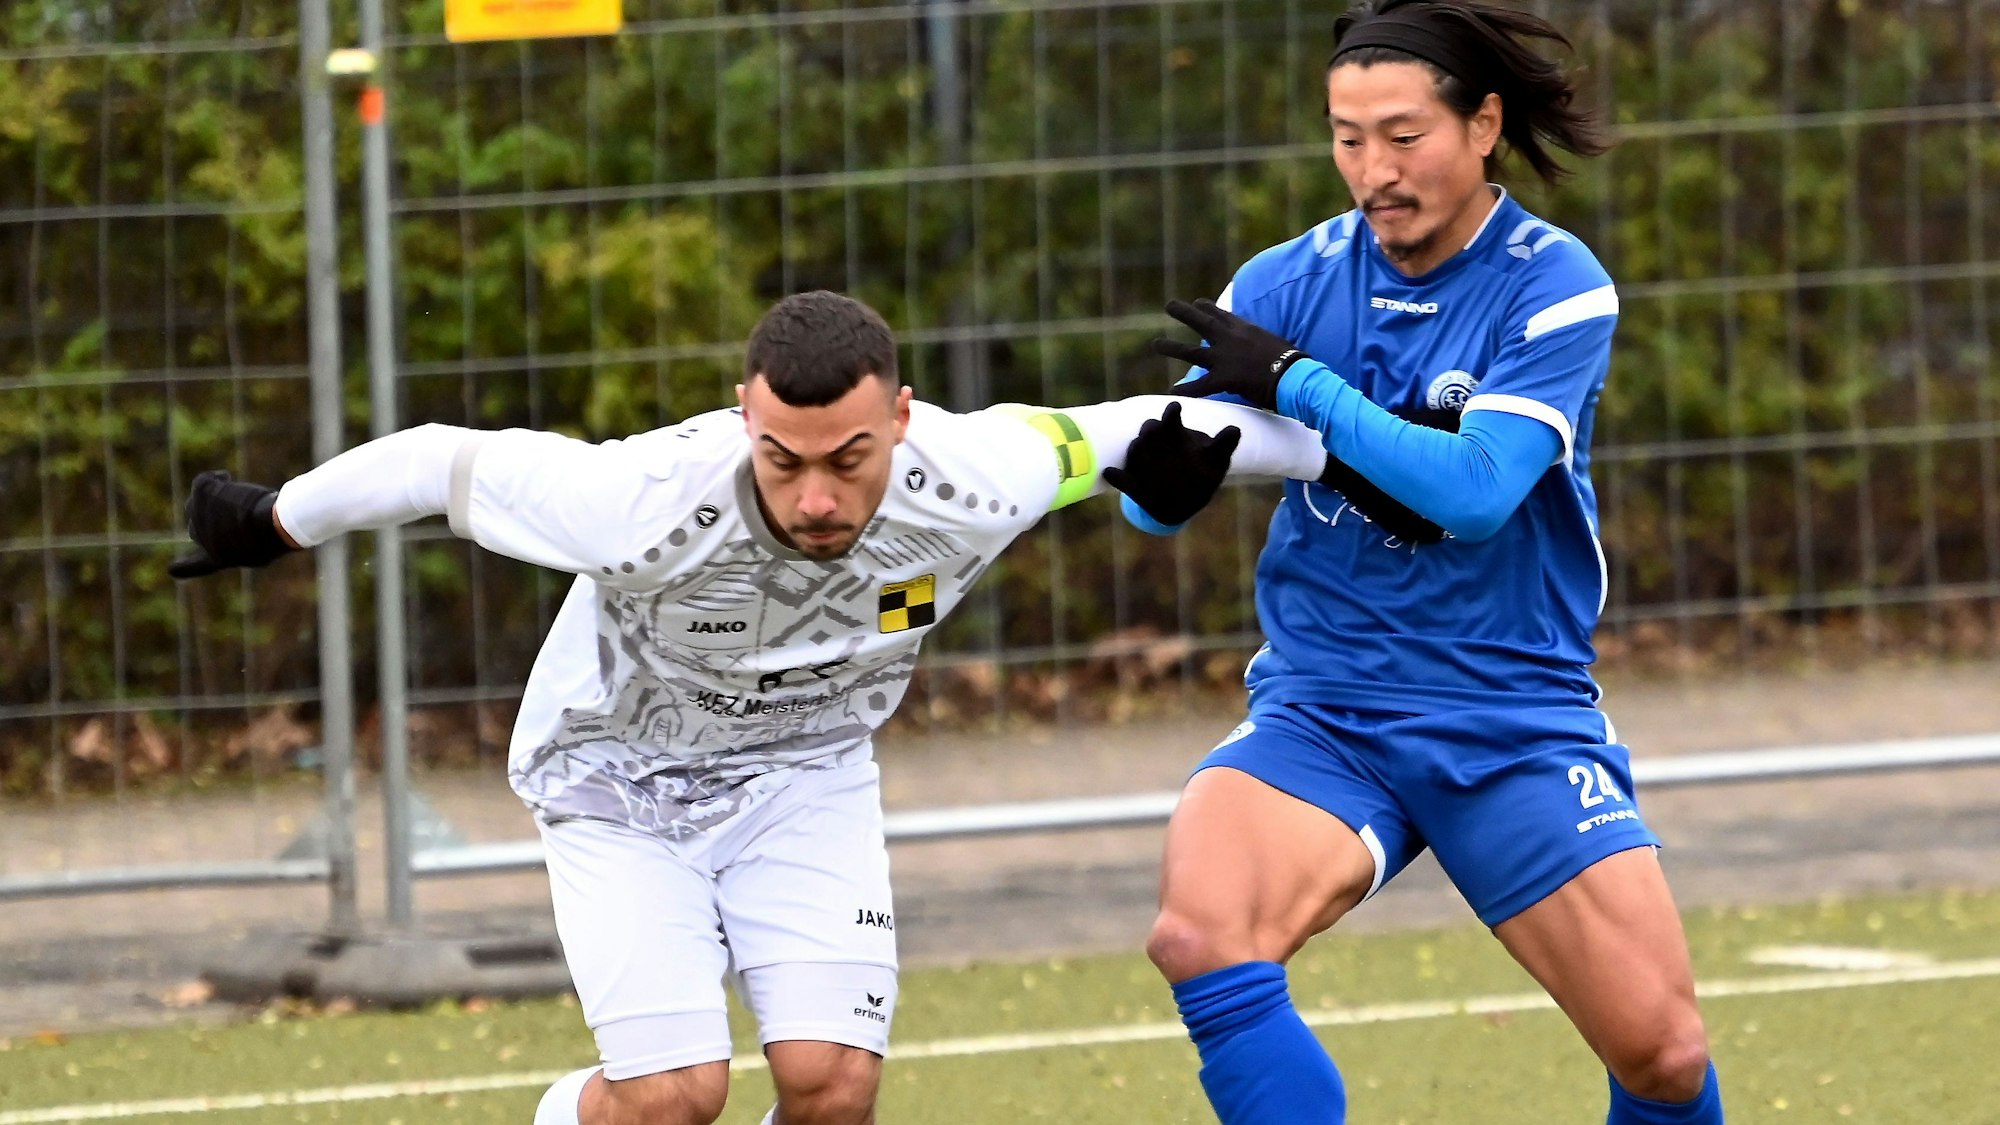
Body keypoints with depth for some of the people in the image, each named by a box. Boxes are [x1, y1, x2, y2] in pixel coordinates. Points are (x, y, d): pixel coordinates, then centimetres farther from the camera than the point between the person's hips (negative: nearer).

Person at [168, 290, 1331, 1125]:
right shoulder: (647, 506, -38)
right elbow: (444, 462, -23)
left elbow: (1116, 432, -10)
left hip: (806, 774, 3)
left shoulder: (969, 487, -30)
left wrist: (1336, 456, -1)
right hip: (622, 778, -3)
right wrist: (270, 522, -9)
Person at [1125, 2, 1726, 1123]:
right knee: (1201, 936, -29)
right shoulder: (1288, 285, -1)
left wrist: (1295, 382, -23)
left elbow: (1476, 494, -21)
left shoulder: (1556, 287, -8)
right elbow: (1151, 499, -1)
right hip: (1321, 713, 1)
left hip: (1516, 718, -1)